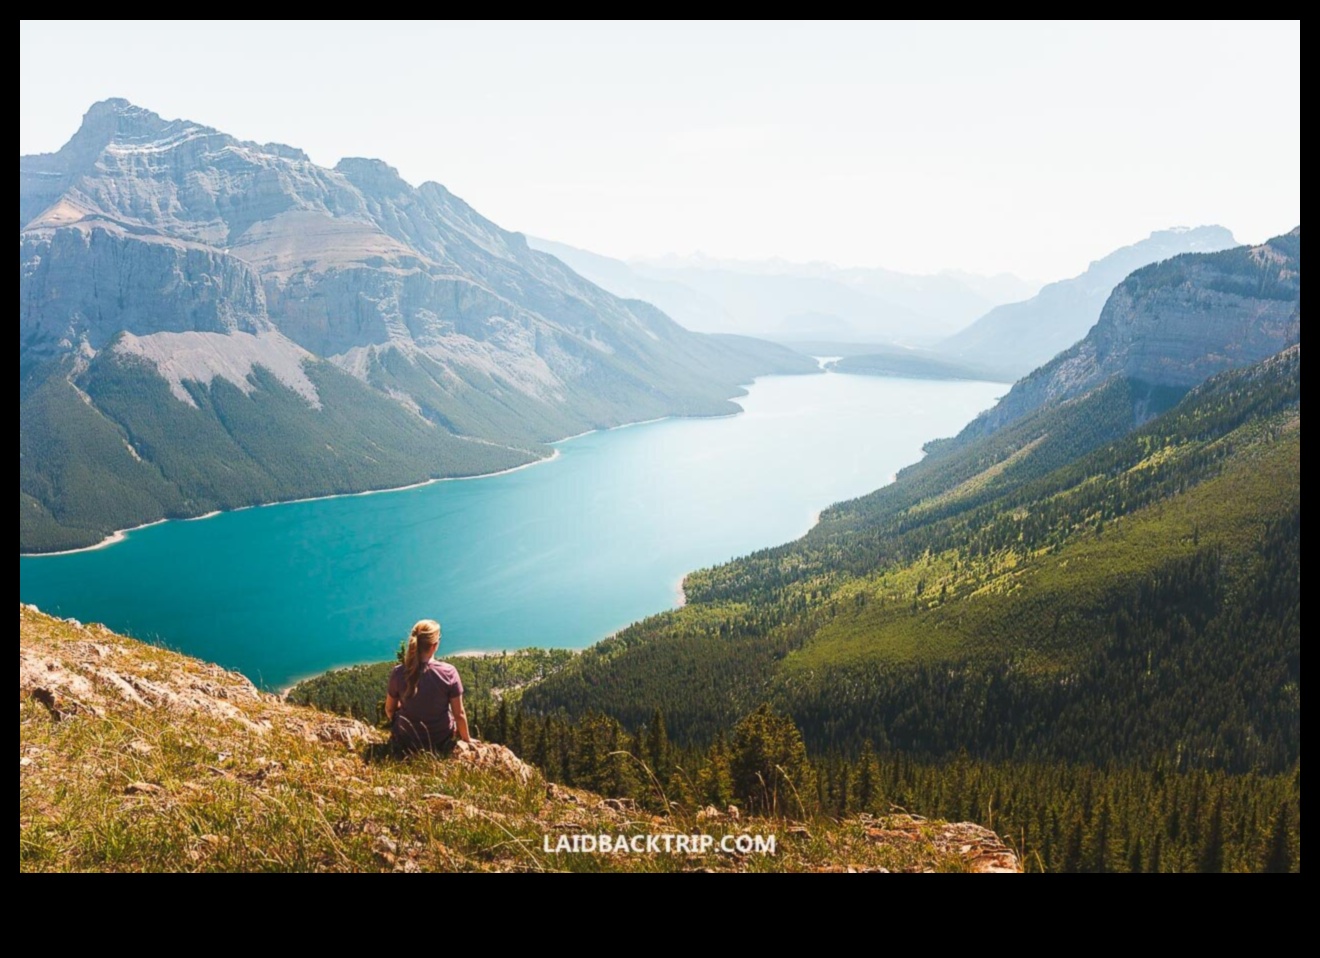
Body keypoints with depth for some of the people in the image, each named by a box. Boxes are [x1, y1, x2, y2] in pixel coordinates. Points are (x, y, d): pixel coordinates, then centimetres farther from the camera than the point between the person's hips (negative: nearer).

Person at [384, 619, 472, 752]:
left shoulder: (398, 673, -19)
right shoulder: (449, 672, -23)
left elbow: (389, 710, -4)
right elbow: (459, 714, -14)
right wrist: (466, 739, 5)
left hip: (407, 742, 1)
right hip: (441, 740, -1)